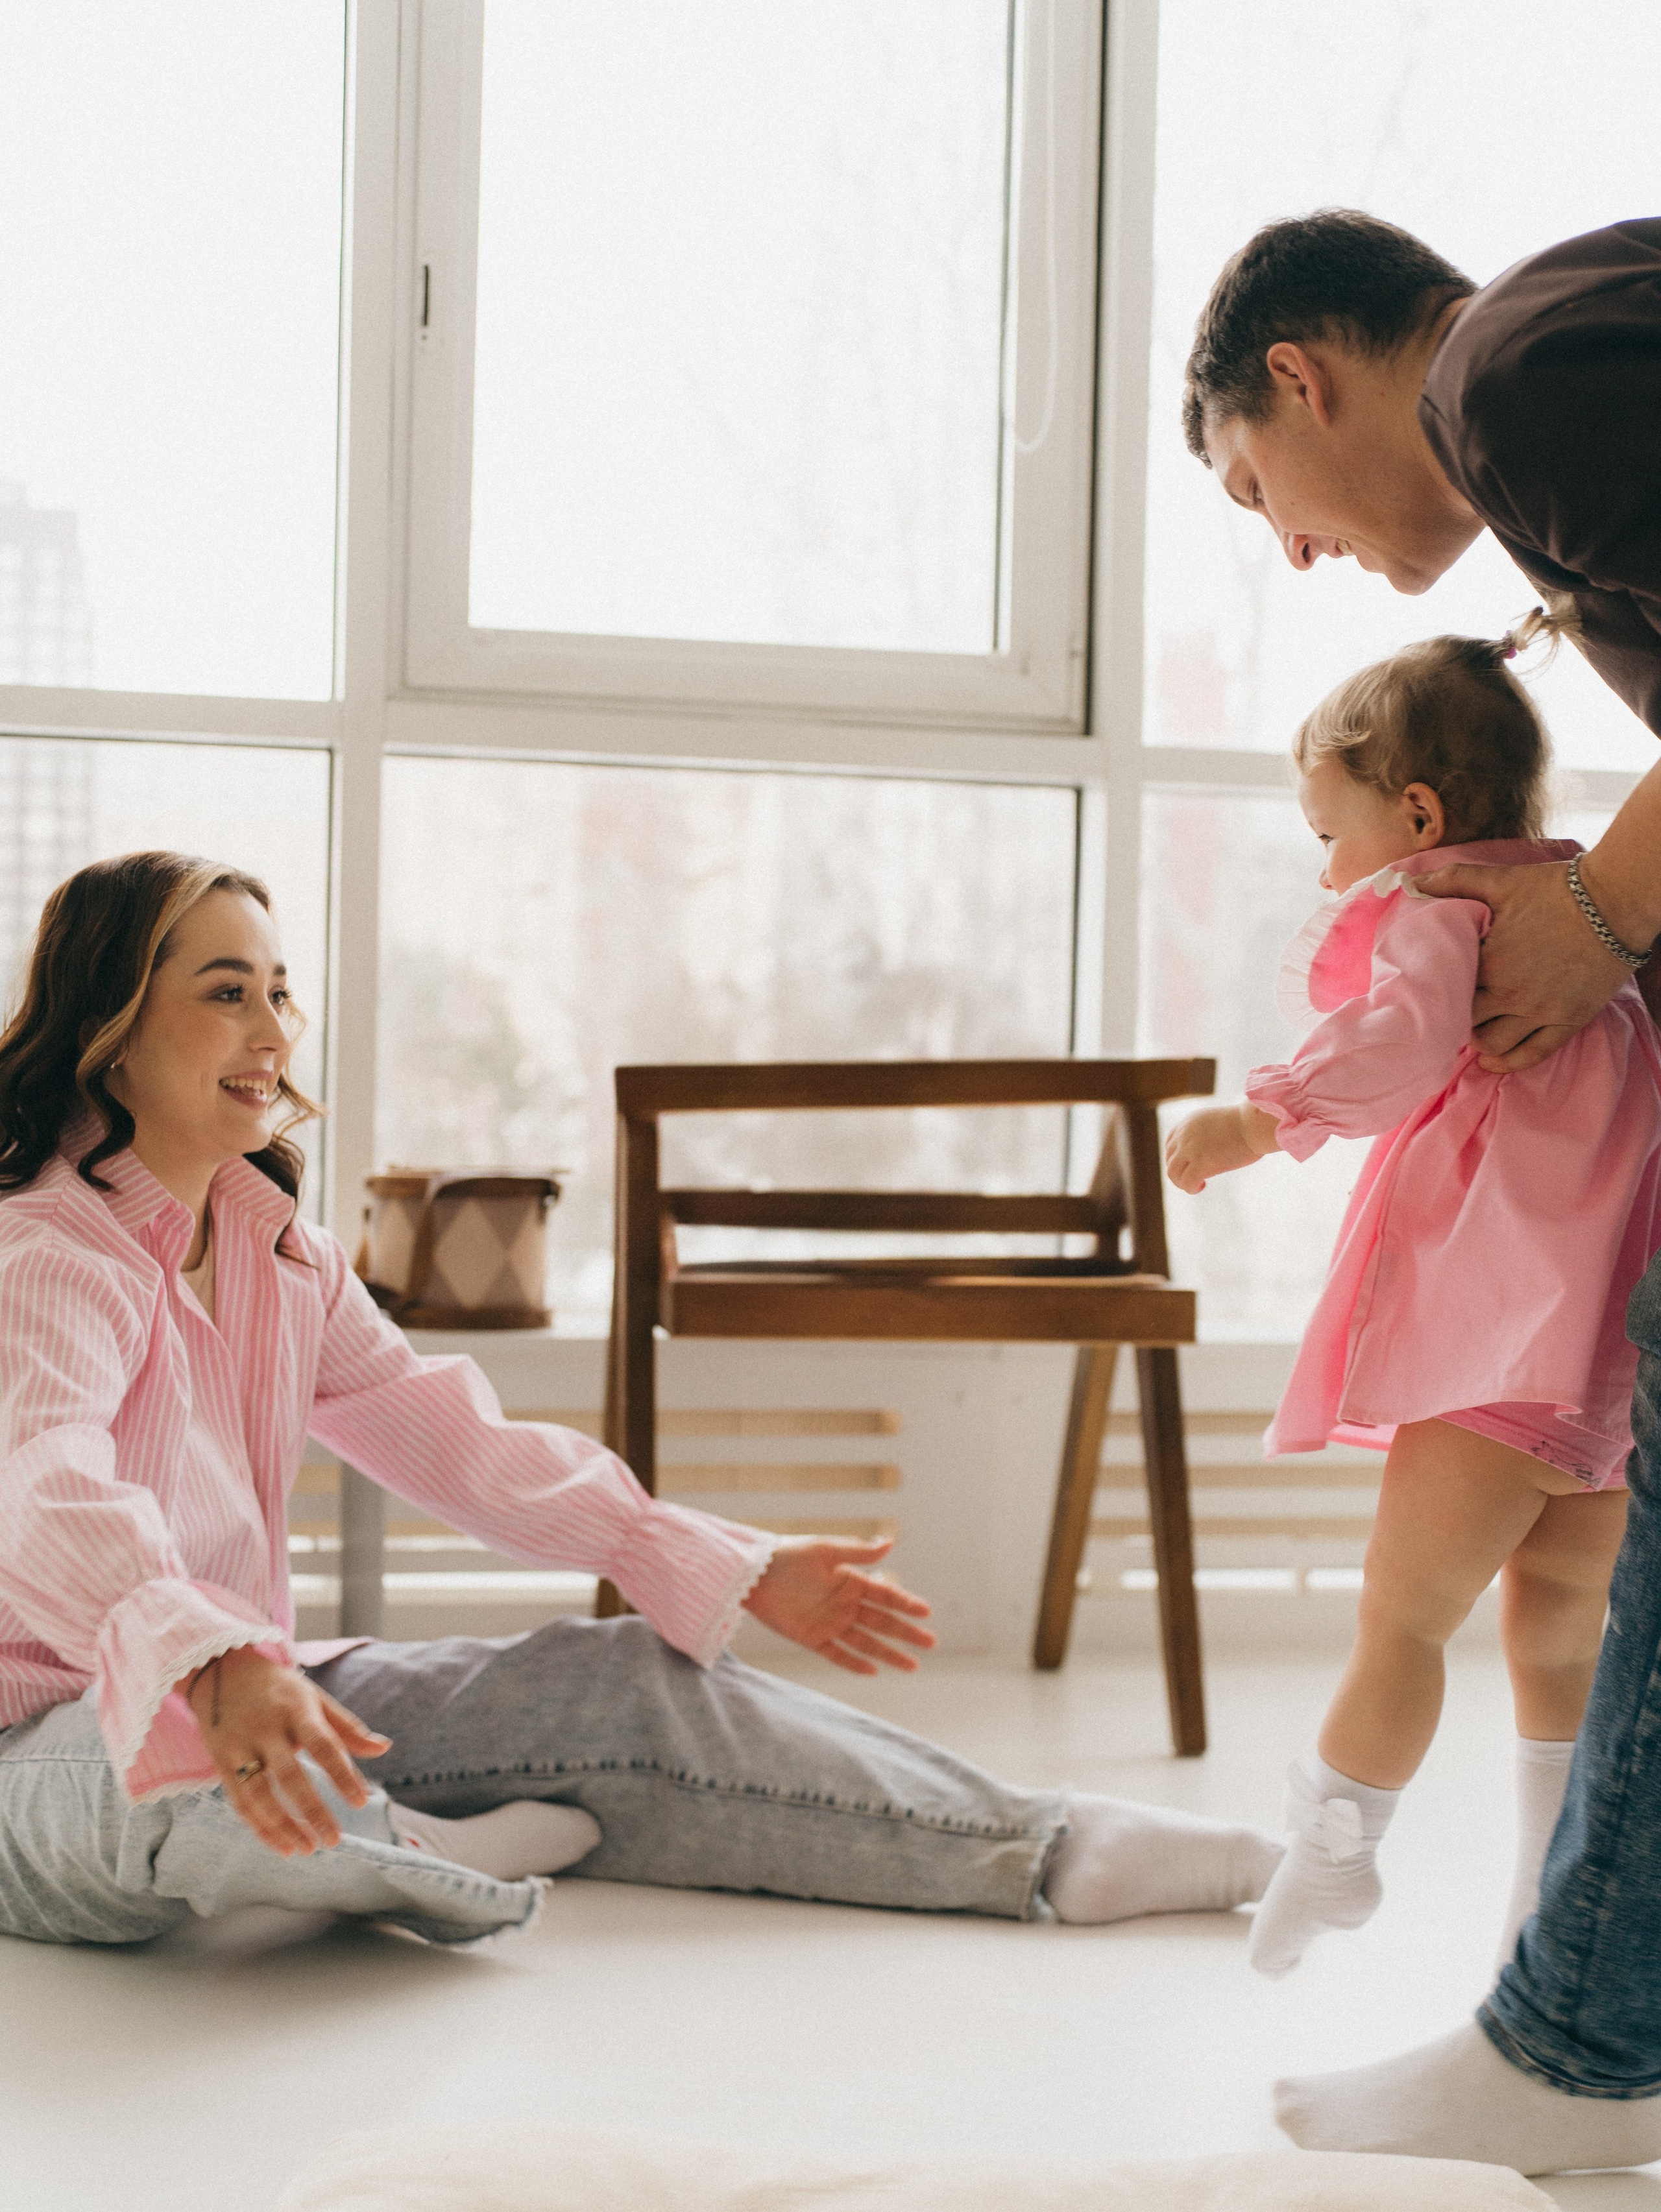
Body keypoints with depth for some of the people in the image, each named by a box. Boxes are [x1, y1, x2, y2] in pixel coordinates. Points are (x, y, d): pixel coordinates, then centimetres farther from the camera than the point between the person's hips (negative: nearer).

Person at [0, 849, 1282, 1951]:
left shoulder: (275, 1249, 8)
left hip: (250, 1694, 8)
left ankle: (1038, 1851, 5)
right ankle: (393, 1857, -6)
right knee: (203, 1783, -42)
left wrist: (738, 1574, 11)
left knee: (631, 1688, -1)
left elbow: (455, 1440, 14)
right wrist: (215, 1674, -61)